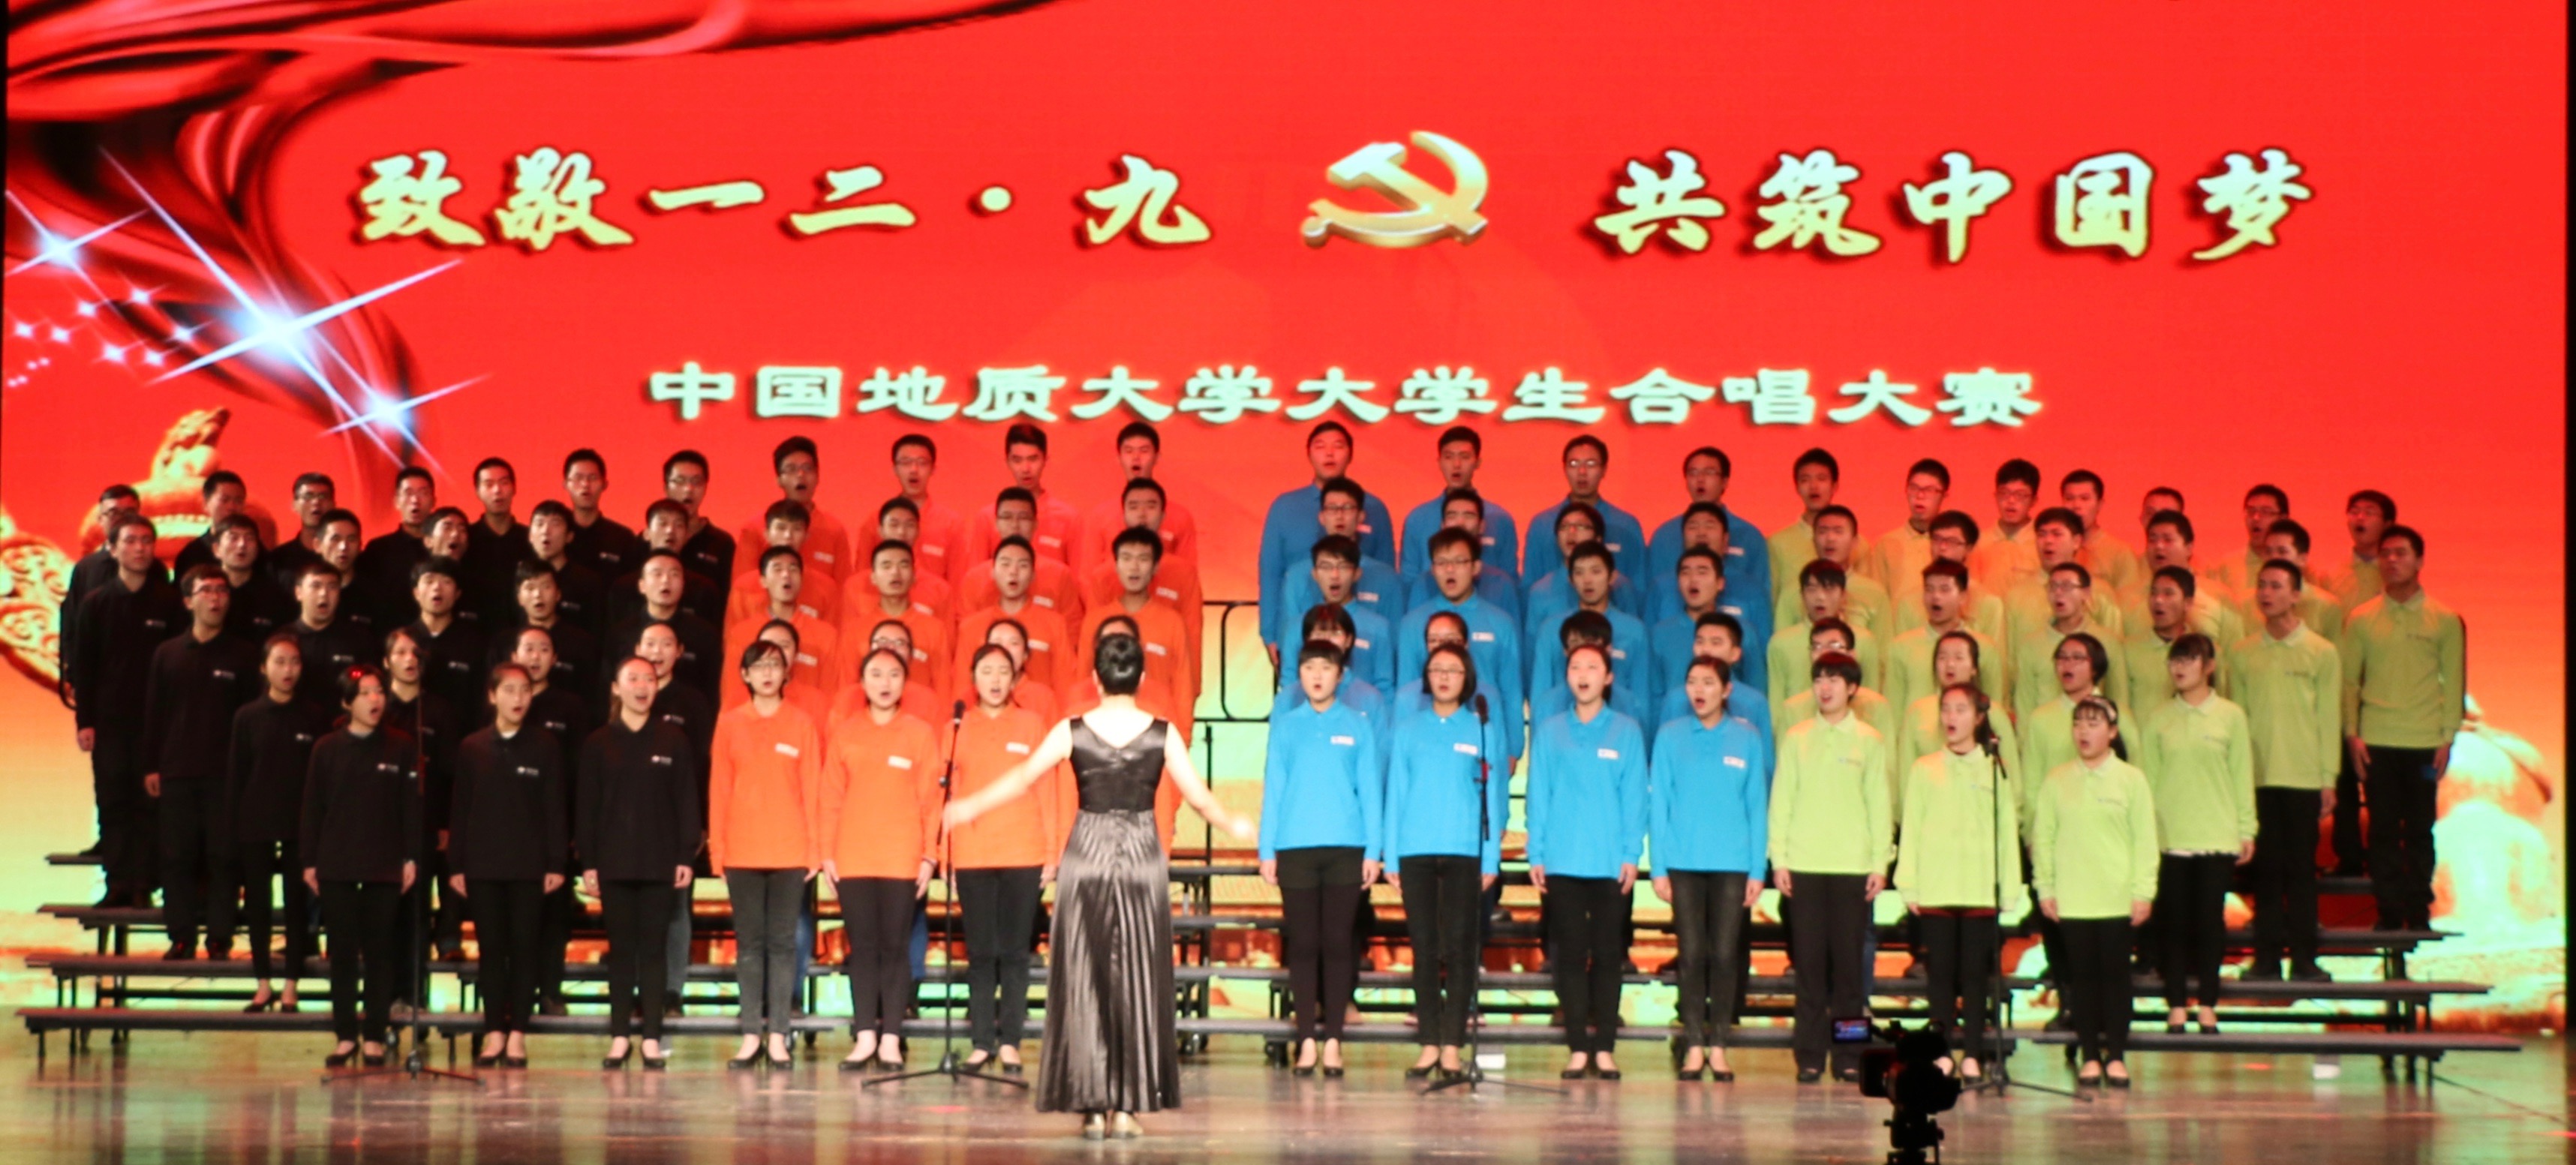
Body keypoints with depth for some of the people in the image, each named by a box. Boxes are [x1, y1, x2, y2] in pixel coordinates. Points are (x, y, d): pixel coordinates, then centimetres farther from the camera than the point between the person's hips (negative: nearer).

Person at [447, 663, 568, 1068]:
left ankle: (517, 1035, 4)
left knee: (525, 950, 0)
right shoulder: (472, 748, 6)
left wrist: (556, 863, -5)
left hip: (529, 866, -1)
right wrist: (456, 865, 2)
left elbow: (556, 807, 1)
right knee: (490, 950, 3)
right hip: (483, 865, 1)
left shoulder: (545, 746, 2)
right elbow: (460, 809, 7)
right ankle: (494, 1034, 8)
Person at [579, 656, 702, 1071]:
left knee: (653, 949, 1)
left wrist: (686, 856, -3)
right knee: (621, 950, 4)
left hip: (660, 863, -1)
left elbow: (687, 801, 4)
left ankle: (652, 1038, 3)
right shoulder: (599, 743, 7)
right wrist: (587, 861, 0)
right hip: (614, 863, 1)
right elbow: (586, 806, 6)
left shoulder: (674, 740, 5)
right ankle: (620, 1037, 8)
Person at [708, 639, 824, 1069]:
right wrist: (716, 848, 0)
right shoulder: (730, 724, 7)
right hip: (742, 851, 1)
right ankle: (751, 1037, 5)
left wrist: (815, 849, -2)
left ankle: (778, 1038, 2)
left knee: (782, 942, 0)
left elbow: (812, 788, 3)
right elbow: (719, 788, 6)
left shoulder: (802, 724, 4)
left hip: (790, 851, -1)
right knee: (749, 942, 2)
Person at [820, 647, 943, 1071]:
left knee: (895, 948, 0)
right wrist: (827, 853, 1)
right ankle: (865, 1037, 7)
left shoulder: (920, 734, 3)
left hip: (901, 858, -2)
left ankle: (890, 1039, 3)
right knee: (862, 947, 3)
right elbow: (831, 798, 7)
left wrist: (930, 856, -5)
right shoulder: (844, 734, 8)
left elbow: (931, 799, 1)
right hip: (852, 858, 2)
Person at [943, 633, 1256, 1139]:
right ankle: (1127, 1106, 5)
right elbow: (1198, 794, -1)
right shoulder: (1162, 734, -3)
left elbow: (1023, 778, 3)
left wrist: (969, 808, 16)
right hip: (1142, 854, 0)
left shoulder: (1072, 732, -3)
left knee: (1084, 981, 6)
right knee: (1136, 982, 6)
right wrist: (1234, 825, 19)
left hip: (1087, 853, 0)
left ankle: (1092, 1105, 5)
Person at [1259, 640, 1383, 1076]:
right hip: (1295, 848, 0)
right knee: (1302, 944, 1)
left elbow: (1370, 789, 7)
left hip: (1346, 848, 0)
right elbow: (1272, 787, 9)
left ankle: (1333, 1040, 5)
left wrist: (1372, 850, 0)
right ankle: (1306, 1041, 5)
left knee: (1336, 943, 0)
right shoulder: (1285, 725, 9)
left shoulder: (1358, 725, 8)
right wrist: (1267, 850, 3)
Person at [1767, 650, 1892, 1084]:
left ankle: (1847, 1055, 4)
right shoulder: (1796, 739, 9)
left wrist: (1880, 862, -1)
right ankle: (1810, 1055, 3)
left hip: (1853, 865, -1)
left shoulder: (1869, 741, 6)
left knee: (1848, 959, 0)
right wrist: (1779, 858, 0)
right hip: (1804, 866, 1)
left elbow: (1879, 804, 6)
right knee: (1809, 959, 0)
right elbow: (1781, 800, 8)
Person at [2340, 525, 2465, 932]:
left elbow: (2454, 681, 5)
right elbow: (2349, 680, 8)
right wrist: (2352, 734, -1)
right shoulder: (2361, 619, 5)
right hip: (2376, 742, 1)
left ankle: (2419, 910, 10)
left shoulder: (2445, 620, 4)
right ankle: (2389, 910, 6)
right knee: (2383, 830, 0)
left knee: (2420, 830, 2)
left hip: (2425, 742, -1)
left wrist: (2448, 737, -1)